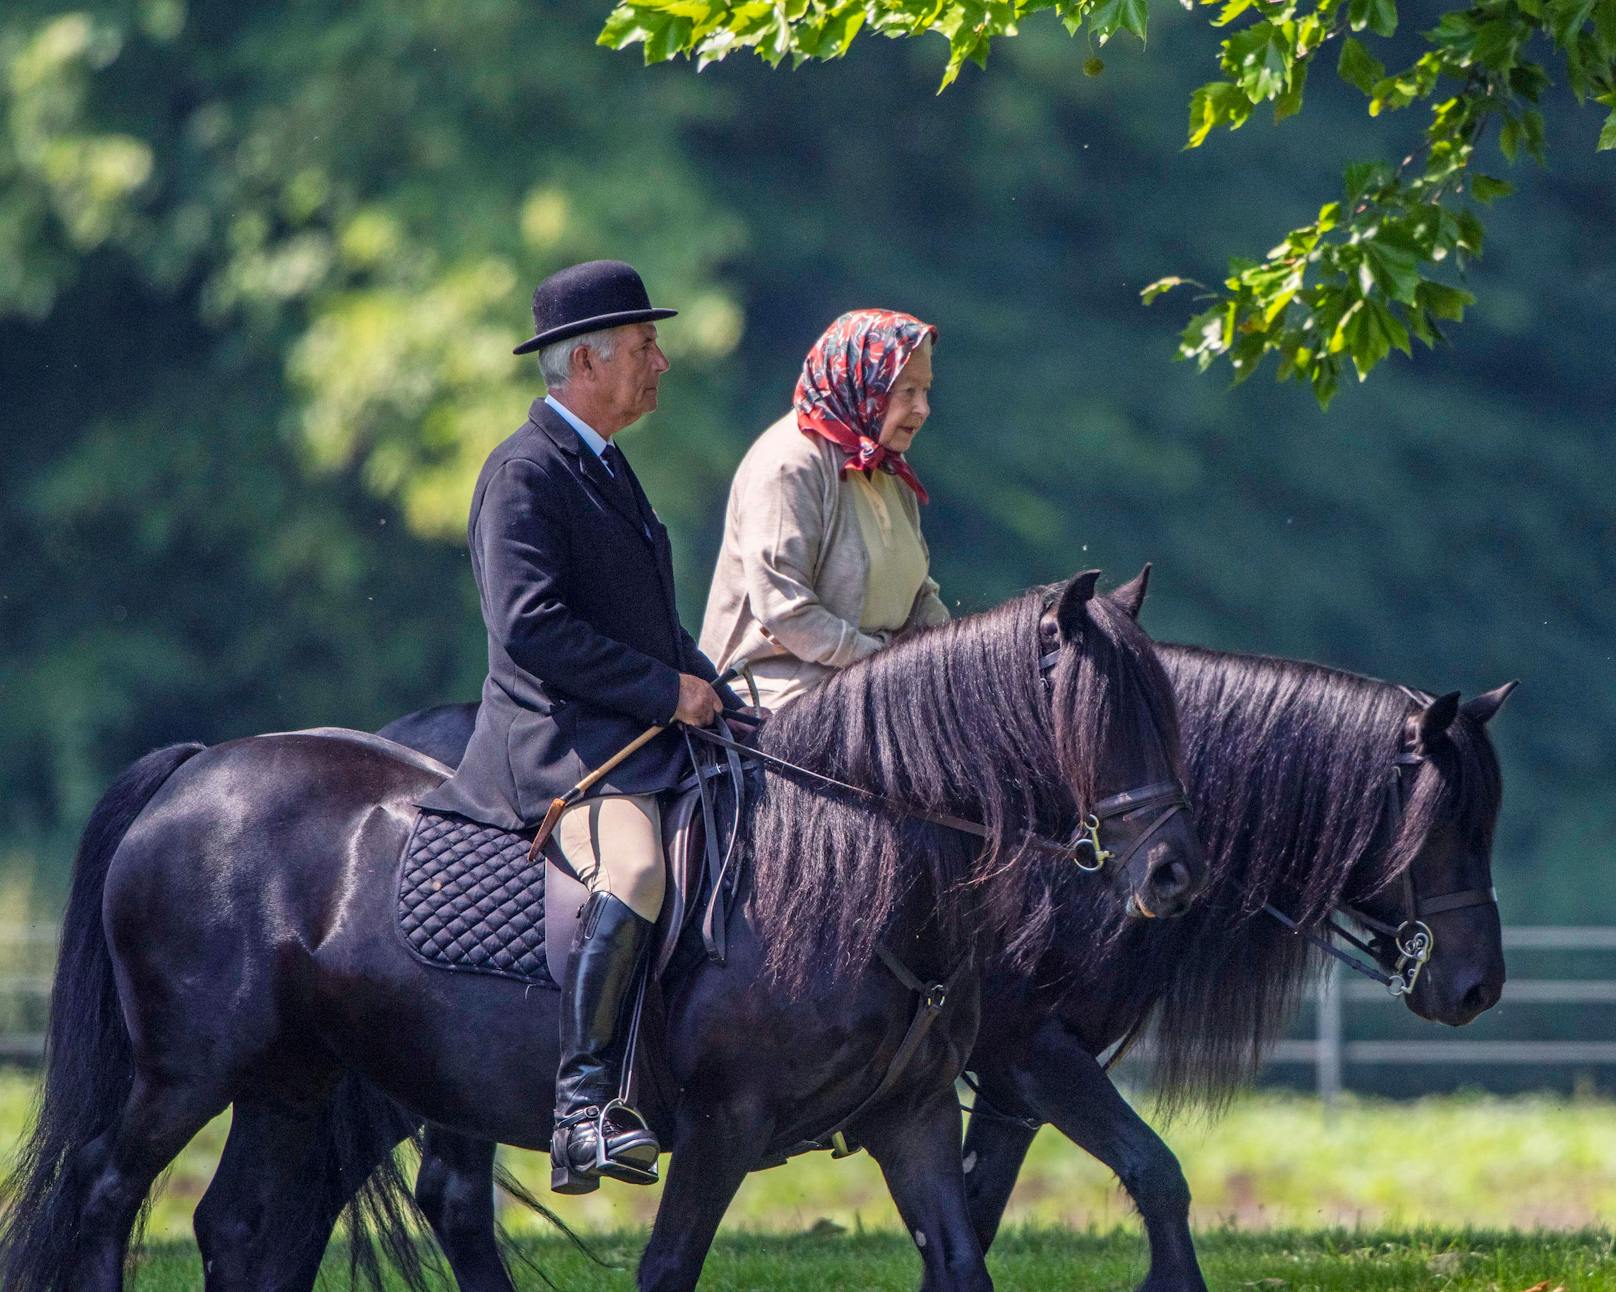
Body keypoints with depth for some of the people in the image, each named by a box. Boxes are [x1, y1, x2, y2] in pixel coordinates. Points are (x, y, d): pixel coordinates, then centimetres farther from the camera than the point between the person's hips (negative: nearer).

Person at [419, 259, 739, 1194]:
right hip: (559, 741, -10)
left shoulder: (605, 467, 22)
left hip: (649, 732, 10)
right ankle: (585, 1108, -39)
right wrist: (666, 689, -16)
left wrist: (716, 696, 14)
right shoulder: (526, 472, -8)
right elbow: (530, 625, -20)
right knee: (633, 869, -35)